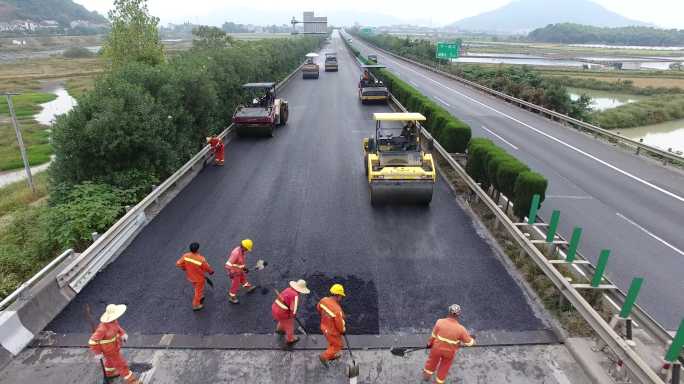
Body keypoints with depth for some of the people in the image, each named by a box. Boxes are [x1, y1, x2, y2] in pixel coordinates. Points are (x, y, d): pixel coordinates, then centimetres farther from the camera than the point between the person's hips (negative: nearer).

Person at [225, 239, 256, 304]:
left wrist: (244, 267, 14)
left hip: (239, 270, 9)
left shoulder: (242, 251, -7)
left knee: (243, 278, 29)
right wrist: (230, 273, -28)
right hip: (234, 271, -9)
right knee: (235, 284, 8)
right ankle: (232, 298, 28)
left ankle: (249, 288, 53)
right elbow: (229, 263, -34)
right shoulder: (236, 252, -36)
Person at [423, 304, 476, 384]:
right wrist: (472, 340, 13)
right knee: (444, 367, 27)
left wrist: (429, 343, 9)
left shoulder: (440, 322, -26)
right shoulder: (461, 329, -28)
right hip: (449, 352, -1)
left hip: (437, 348, 1)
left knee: (432, 361, 30)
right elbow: (469, 342, -11)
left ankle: (427, 375, 53)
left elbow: (434, 335, -11)